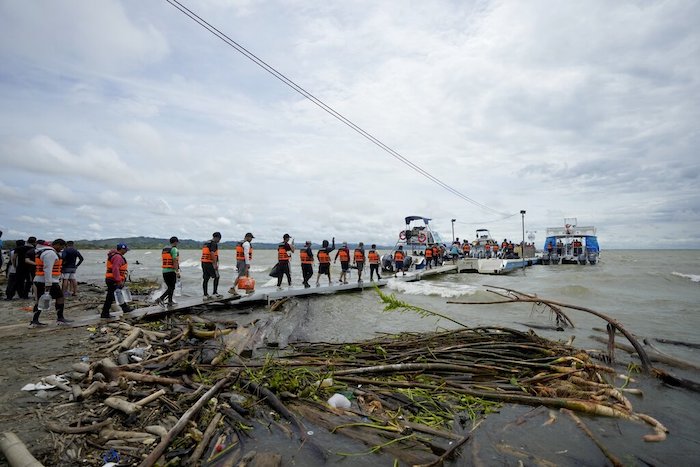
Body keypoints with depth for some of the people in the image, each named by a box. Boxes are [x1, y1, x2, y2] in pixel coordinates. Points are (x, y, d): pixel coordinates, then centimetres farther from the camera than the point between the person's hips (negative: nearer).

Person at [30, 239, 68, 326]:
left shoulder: (44, 251, 17)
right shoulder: (50, 253, -16)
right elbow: (47, 269, -23)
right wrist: (48, 284, -24)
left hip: (39, 280, 10)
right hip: (49, 281, -10)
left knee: (40, 300, 11)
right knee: (60, 297, 1)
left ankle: (34, 321, 12)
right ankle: (60, 319, 6)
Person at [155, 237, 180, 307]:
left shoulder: (164, 249, 15)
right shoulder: (174, 249, -10)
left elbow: (163, 261, 19)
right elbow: (175, 261, -18)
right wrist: (177, 271, -18)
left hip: (164, 271, 8)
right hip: (171, 271, -8)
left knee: (170, 287, 15)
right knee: (171, 288, -1)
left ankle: (170, 302, 18)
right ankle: (161, 298, -13)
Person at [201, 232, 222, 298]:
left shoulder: (206, 243, 19)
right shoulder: (214, 243, -10)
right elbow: (212, 253, -21)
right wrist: (215, 264, -21)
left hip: (203, 263, 8)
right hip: (210, 263, -8)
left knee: (205, 279, 8)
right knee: (216, 277, 4)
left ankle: (205, 295, 10)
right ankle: (215, 293, 4)